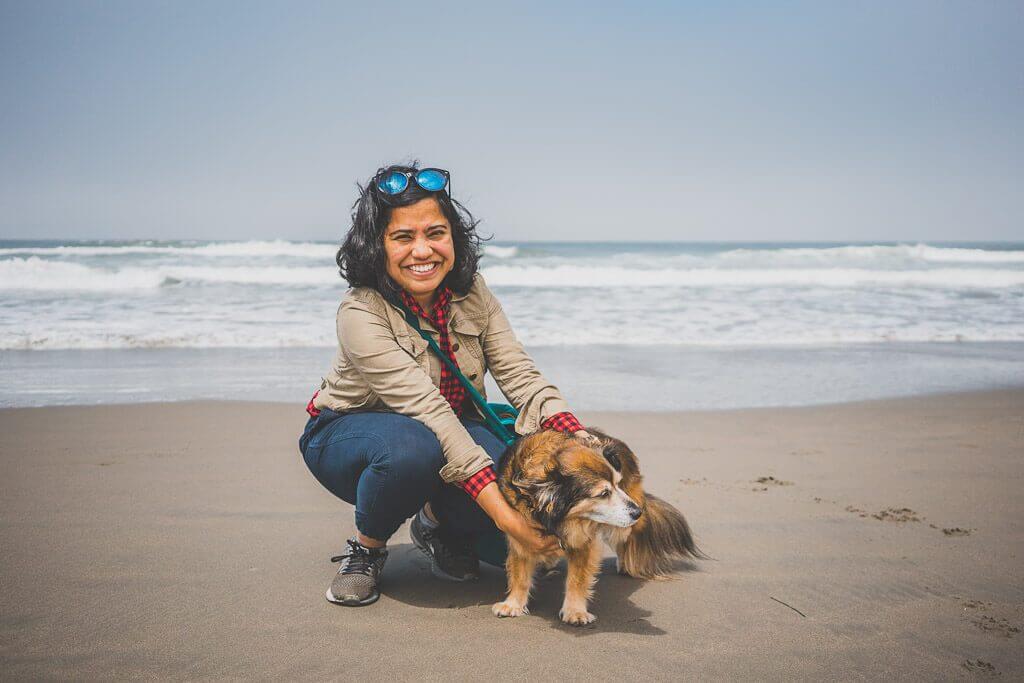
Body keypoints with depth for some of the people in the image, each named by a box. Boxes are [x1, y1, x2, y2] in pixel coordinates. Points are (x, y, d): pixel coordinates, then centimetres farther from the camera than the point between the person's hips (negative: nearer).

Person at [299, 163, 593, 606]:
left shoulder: (470, 292, -10)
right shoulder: (361, 315, -28)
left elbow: (519, 373, -16)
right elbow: (429, 412, -37)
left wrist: (582, 445, -35)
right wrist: (503, 515, -43)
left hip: (449, 428, 4)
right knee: (412, 447, -40)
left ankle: (436, 524, 8)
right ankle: (366, 548, -8)